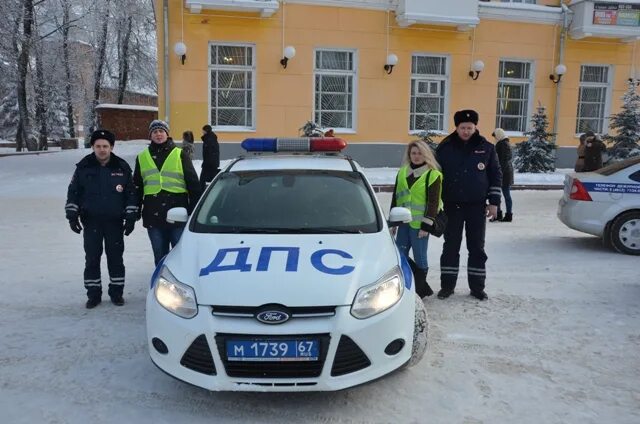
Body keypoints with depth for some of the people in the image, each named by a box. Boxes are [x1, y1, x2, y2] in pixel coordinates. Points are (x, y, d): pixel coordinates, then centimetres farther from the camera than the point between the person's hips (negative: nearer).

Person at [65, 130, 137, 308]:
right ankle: (93, 294, 17)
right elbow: (73, 192, 6)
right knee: (92, 259, 5)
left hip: (115, 222, 0)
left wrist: (131, 217, -1)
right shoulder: (84, 167, 0)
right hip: (91, 222, 0)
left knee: (116, 258, 7)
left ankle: (116, 292, 19)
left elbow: (131, 193, 4)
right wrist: (72, 215, 0)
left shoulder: (122, 167, 0)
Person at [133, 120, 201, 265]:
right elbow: (137, 186, 18)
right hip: (153, 215, 3)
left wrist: (195, 210, -3)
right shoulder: (142, 158, 13)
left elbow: (193, 183, 2)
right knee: (160, 255, 11)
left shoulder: (180, 155, 4)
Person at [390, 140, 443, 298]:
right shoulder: (402, 173, 13)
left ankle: (419, 289, 17)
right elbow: (396, 197, 17)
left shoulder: (433, 175, -4)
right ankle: (423, 287, 20)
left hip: (419, 224, -6)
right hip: (404, 222, 6)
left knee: (419, 258, 1)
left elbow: (433, 202, -8)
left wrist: (426, 225, -13)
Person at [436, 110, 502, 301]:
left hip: (477, 206, 0)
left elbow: (496, 176, 5)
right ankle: (447, 285, 16)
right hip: (452, 206, 0)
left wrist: (494, 202, 0)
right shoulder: (445, 147, -1)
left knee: (477, 248, 7)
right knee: (450, 247, 5)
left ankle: (477, 287, 18)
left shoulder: (486, 148, 1)